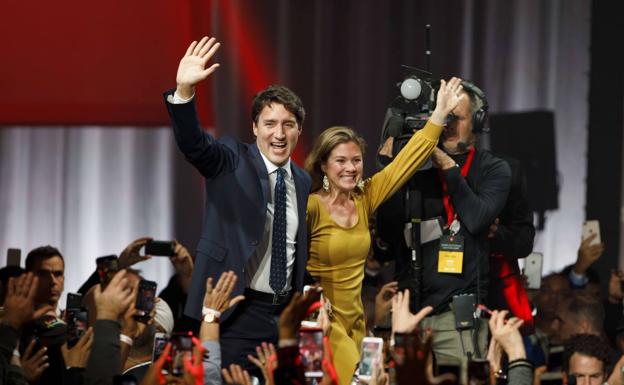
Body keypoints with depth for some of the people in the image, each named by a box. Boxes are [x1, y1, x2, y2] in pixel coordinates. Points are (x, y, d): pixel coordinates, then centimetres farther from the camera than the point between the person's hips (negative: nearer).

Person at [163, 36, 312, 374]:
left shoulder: (304, 183, 13)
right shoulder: (232, 162, -2)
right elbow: (191, 143, -21)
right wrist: (184, 91, -37)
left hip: (287, 313, 5)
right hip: (237, 315, -5)